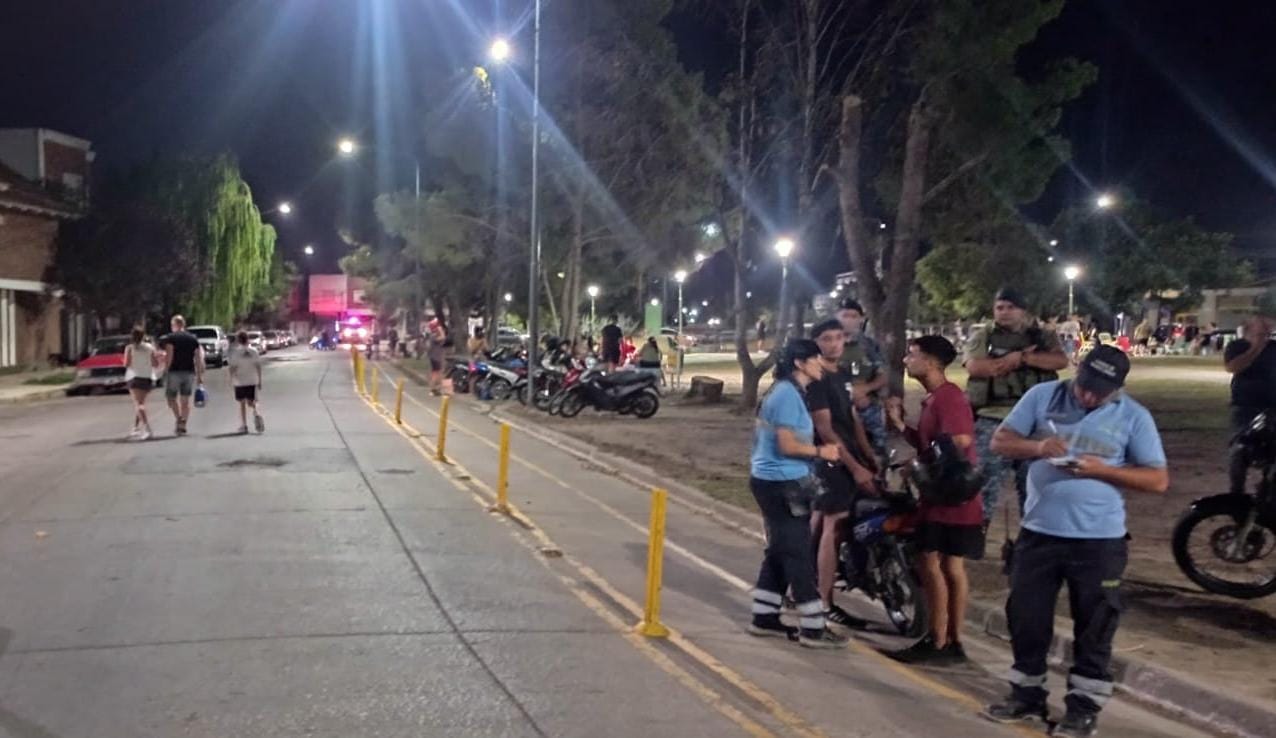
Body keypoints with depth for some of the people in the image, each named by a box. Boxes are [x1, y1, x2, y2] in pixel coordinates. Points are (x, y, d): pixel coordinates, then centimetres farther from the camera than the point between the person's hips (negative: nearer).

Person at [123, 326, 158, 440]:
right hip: (149, 378, 4)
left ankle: (146, 428, -32)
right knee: (138, 403, 20)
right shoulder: (150, 347, 5)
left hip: (135, 377, -4)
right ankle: (136, 428, 25)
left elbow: (126, 363, -6)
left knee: (139, 403, -14)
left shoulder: (130, 348, -2)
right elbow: (155, 364, 2)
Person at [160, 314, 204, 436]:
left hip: (174, 372, -3)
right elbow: (198, 358, 7)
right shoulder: (193, 339, 10)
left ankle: (179, 419, -12)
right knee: (185, 400, 7)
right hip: (189, 372, 3)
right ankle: (183, 425, 3)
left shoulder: (170, 338, -3)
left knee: (171, 398, 9)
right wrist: (199, 375, 10)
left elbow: (169, 356, -13)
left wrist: (165, 370, -7)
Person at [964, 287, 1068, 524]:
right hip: (991, 420, -2)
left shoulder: (1042, 336, 11)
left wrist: (1022, 357, -17)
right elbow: (975, 367, -11)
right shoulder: (982, 336, 6)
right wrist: (1019, 357, -12)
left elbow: (1061, 360, -7)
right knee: (985, 482, -1)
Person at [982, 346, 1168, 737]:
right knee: (1026, 617, 12)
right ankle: (1026, 695, 28)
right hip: (1038, 532, 3)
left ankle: (1084, 707, 20)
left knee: (1093, 626, 6)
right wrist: (1036, 446, -18)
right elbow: (1000, 441, 2)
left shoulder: (1134, 417, -4)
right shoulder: (1042, 396, 1)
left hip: (1099, 539, -2)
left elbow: (1158, 480, -5)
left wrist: (1103, 470, -18)